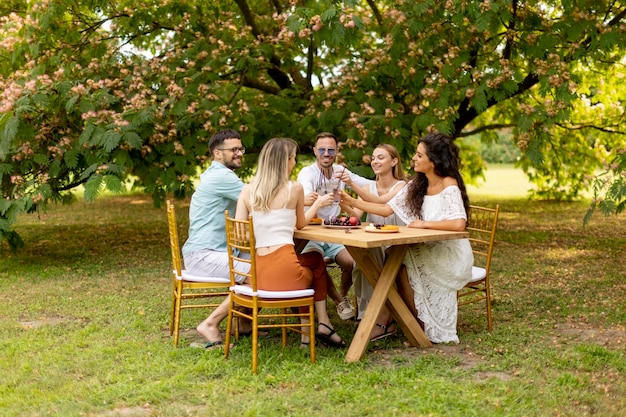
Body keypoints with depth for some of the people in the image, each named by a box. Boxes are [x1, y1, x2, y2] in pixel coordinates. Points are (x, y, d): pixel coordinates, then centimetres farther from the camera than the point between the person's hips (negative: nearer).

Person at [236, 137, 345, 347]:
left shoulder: (248, 190, 7)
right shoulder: (294, 188, 0)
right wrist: (318, 203, 32)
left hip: (257, 273, 4)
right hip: (284, 270, -4)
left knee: (312, 259, 34)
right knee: (317, 260, 32)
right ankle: (322, 323, 28)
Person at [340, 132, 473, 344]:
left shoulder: (449, 187, -16)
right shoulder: (416, 185, 7)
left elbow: (459, 224, -31)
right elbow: (387, 209, 5)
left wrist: (423, 224, -22)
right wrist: (352, 202, -2)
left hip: (451, 254, -6)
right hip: (428, 250, 6)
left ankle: (424, 326, -4)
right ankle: (384, 321, -12)